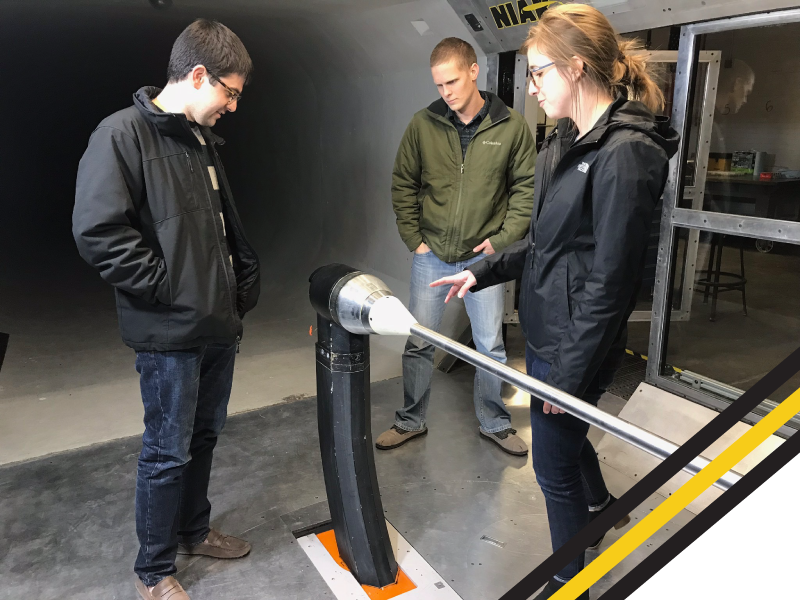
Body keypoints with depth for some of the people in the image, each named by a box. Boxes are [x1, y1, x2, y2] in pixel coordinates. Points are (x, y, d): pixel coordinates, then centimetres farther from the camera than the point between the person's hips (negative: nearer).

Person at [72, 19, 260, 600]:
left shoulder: (203, 140, 12)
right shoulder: (122, 134, -14)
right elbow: (98, 232, -22)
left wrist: (242, 287, 12)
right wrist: (170, 292, -18)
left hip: (219, 327, 8)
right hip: (170, 334, -8)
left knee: (204, 436, 20)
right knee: (168, 452, 6)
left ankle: (194, 529, 42)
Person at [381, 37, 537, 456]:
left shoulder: (511, 126, -5)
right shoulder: (423, 124, -4)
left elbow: (526, 186, 0)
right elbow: (403, 185, 4)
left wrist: (504, 237, -8)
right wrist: (414, 239, -2)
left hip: (482, 255, 0)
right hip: (431, 254, 1)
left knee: (490, 346, 10)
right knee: (418, 342, 9)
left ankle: (494, 424, 30)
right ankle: (410, 421, 28)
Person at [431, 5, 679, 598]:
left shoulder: (625, 154, -22)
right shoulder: (567, 142, 7)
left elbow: (609, 282, -22)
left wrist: (569, 372, -18)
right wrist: (482, 272, 9)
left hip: (575, 344, -9)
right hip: (544, 330, 9)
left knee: (554, 465, 8)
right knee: (565, 433, 29)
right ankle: (600, 504, 60)